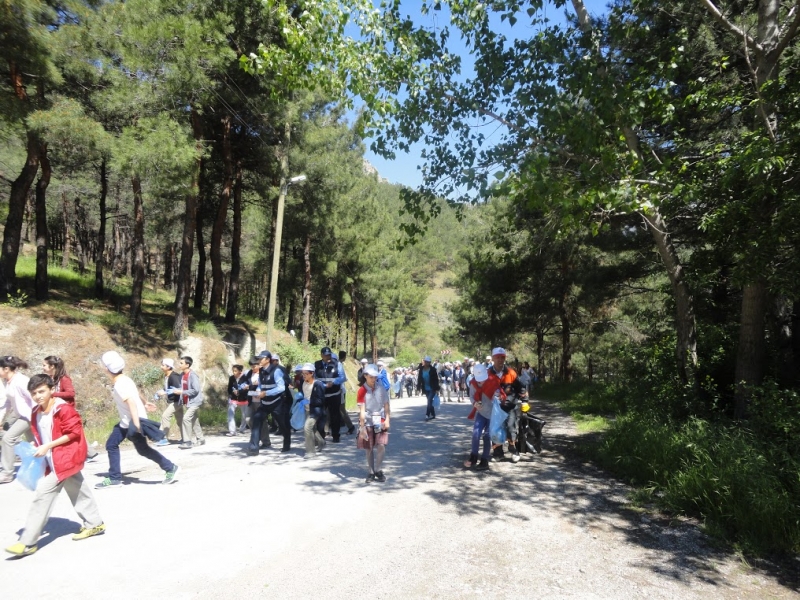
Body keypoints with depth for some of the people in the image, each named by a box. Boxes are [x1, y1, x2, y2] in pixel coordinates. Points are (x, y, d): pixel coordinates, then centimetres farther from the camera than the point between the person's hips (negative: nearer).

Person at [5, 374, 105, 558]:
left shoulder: (64, 409, -18)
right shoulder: (36, 413, 6)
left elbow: (74, 433, -19)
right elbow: (41, 436, 18)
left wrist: (48, 446, -20)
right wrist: (38, 447, 0)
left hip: (64, 459, -9)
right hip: (54, 460, 9)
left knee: (43, 493, -11)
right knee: (79, 492, 18)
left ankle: (28, 542, -3)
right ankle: (95, 524, 31)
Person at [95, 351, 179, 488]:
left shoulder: (120, 384, -23)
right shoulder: (122, 379, 6)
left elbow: (131, 403, -32)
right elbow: (136, 393, 22)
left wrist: (136, 424, -37)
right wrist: (144, 403, 38)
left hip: (134, 421, -9)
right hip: (126, 421, 9)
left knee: (142, 449, 0)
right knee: (111, 445, 13)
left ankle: (170, 468, 9)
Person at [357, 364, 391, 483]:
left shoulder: (381, 389, -1)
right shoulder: (362, 391, -9)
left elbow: (386, 406, 3)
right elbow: (362, 410, -12)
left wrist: (387, 420, -7)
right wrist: (362, 427, -16)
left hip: (380, 420, 1)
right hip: (367, 421, -1)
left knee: (381, 445, -11)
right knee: (369, 448, 5)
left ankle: (378, 470, 7)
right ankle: (371, 472, 20)